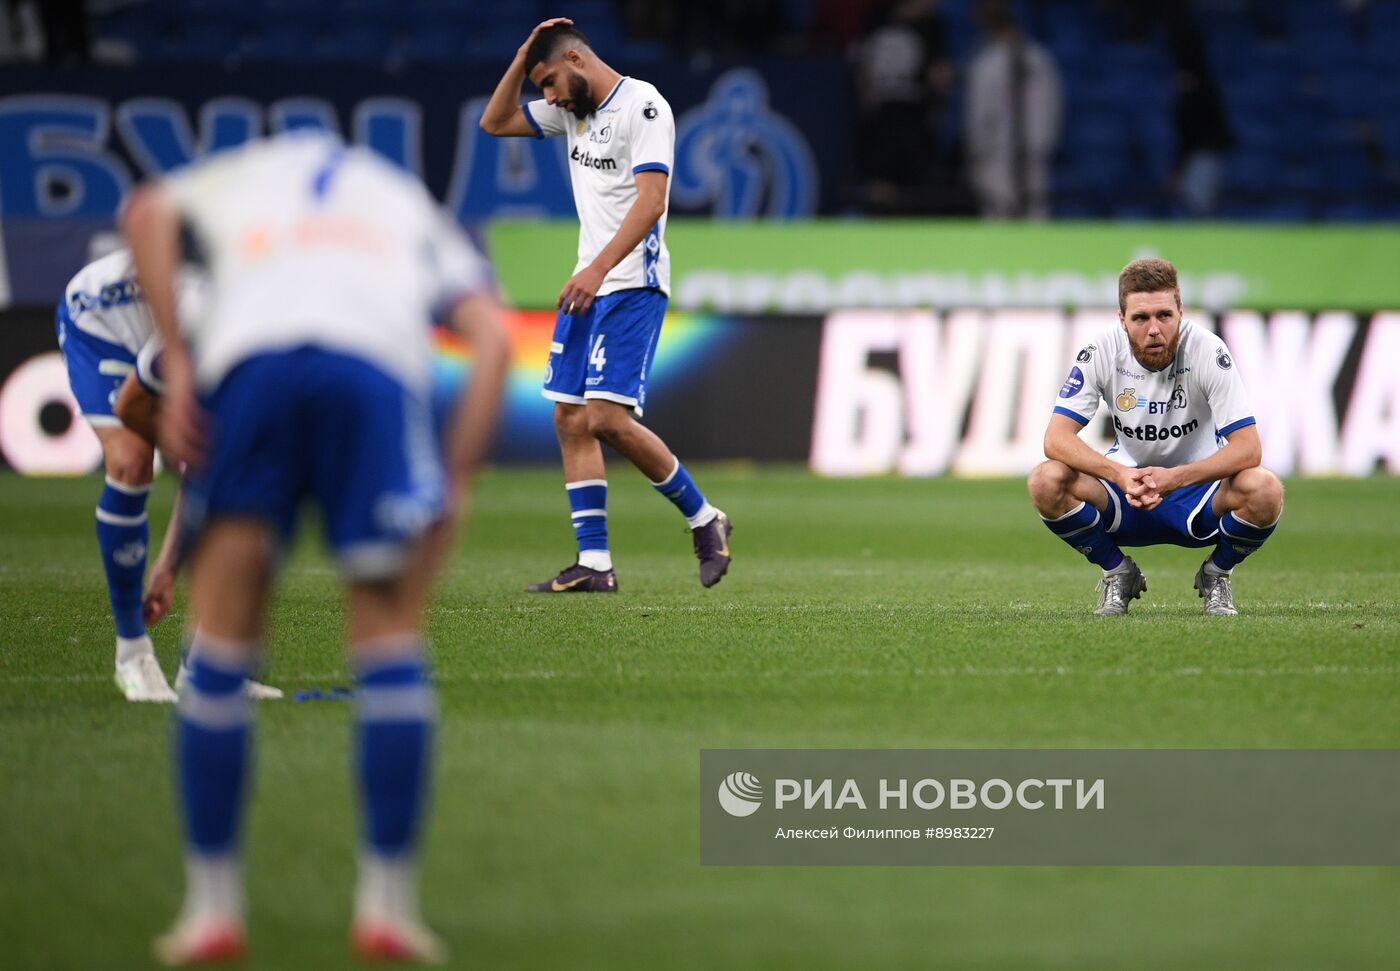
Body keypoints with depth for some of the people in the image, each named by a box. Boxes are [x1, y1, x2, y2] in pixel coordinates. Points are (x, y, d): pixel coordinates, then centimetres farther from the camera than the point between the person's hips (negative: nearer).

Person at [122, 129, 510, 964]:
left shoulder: (235, 176, 36)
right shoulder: (411, 205, 38)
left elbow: (148, 214, 10)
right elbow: (493, 338, 19)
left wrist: (175, 366, 5)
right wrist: (458, 479, 12)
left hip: (244, 359, 0)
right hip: (380, 367, 0)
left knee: (221, 640, 8)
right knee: (391, 634, 10)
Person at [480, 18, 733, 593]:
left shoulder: (643, 107, -13)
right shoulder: (573, 109, 13)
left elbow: (651, 201, -22)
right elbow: (494, 122, 19)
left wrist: (598, 269, -30)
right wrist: (522, 59, 5)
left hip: (631, 287, -9)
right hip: (587, 287, 9)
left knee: (607, 419, -17)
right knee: (570, 421, 3)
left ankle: (702, 519, 0)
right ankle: (594, 564, 4)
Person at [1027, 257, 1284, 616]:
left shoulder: (1207, 351, -20)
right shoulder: (1102, 352, -15)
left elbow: (1247, 448, -24)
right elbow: (1057, 438, -20)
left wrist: (1174, 478, -39)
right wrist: (1120, 475, -38)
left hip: (1197, 489, -1)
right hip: (1124, 488, 1)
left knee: (1265, 490, -33)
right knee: (1046, 482, -28)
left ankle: (1215, 574, 1)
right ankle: (1118, 573, 1)